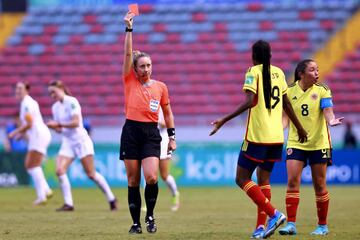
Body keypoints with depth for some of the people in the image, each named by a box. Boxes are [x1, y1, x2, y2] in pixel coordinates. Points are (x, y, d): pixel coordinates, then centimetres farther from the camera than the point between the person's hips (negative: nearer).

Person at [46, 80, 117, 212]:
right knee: (59, 170, -14)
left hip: (81, 140, -6)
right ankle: (68, 203, -11)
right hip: (67, 142, 7)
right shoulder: (55, 107, 10)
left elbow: (75, 122, -21)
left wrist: (59, 124, -21)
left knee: (91, 174, -4)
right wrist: (54, 126, -8)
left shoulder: (71, 102, -12)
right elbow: (60, 129, 13)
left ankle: (111, 199, 12)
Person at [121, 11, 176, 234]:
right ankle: (136, 222, 8)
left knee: (151, 177, -16)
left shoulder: (161, 87, 7)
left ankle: (150, 216, 5)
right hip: (131, 132, 0)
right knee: (133, 181, 1)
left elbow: (168, 112, 16)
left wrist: (172, 136, 12)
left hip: (151, 134, 0)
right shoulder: (129, 81, 3)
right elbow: (128, 53, -6)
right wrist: (129, 28, -13)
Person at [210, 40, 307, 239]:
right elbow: (286, 105, 18)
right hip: (276, 137, 6)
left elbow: (249, 102, -19)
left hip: (257, 136, -6)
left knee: (242, 179, -1)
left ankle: (274, 214, -16)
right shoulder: (278, 73, 11)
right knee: (264, 179, 14)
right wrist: (300, 128, 30)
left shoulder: (254, 72, -6)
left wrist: (224, 120, -19)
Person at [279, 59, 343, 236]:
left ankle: (322, 226, 15)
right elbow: (285, 116, 3)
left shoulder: (322, 90, -3)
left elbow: (328, 112, -14)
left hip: (319, 143, -1)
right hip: (295, 143, 1)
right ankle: (291, 224, -10)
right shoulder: (289, 91, 0)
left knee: (319, 185, 4)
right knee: (292, 181, -11)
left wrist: (331, 120, -36)